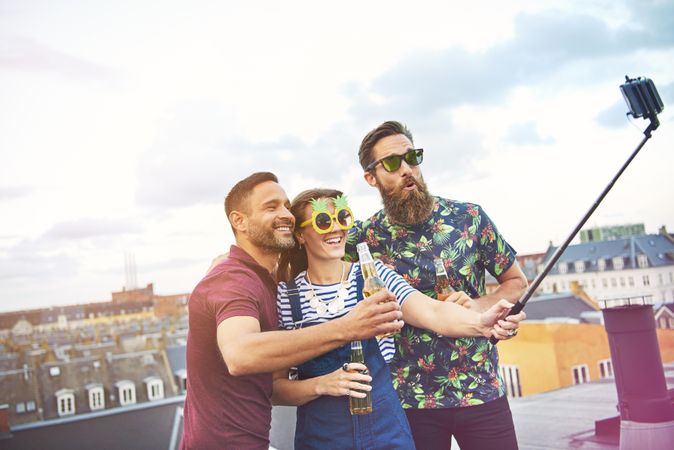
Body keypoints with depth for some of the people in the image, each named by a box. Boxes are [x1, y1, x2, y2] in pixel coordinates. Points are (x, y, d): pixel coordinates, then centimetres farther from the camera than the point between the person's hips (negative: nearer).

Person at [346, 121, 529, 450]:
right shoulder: (362, 241, -5)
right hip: (411, 401, 0)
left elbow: (516, 282, 4)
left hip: (482, 391, 1)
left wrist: (478, 307, -13)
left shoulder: (469, 217, -4)